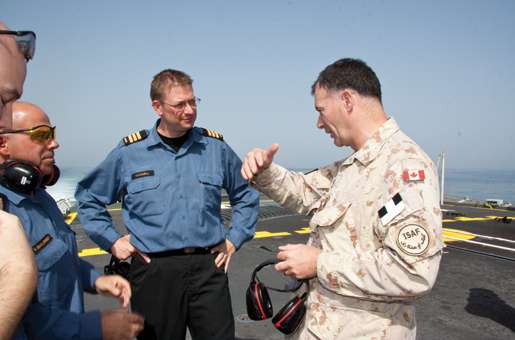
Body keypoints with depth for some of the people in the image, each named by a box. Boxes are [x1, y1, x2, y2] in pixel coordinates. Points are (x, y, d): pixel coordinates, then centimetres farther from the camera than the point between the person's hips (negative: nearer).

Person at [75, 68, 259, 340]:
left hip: (208, 266, 1)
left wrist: (234, 239, 8)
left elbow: (246, 195, 15)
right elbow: (88, 196, 12)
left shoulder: (216, 147, 2)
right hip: (153, 270, 0)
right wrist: (111, 241, 5)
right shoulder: (128, 152, -1)